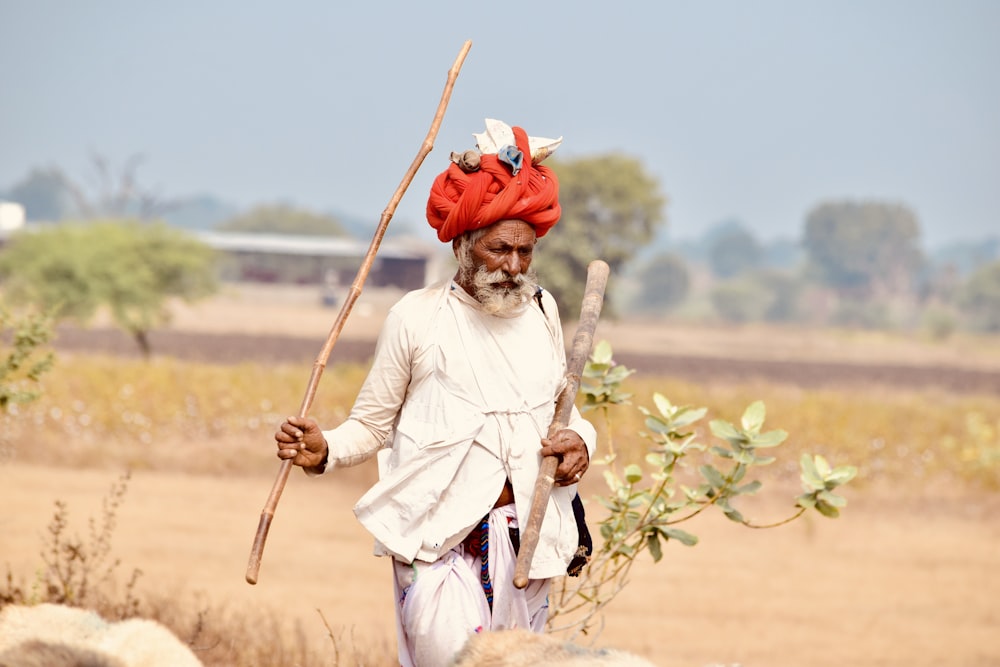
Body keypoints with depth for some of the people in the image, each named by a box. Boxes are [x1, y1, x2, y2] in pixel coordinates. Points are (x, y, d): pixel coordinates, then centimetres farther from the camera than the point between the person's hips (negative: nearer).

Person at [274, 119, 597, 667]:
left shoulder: (542, 313, 10)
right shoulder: (417, 318, -2)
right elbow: (372, 425, 4)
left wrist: (578, 439, 0)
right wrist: (325, 451, -15)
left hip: (525, 538, 4)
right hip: (438, 540, -4)